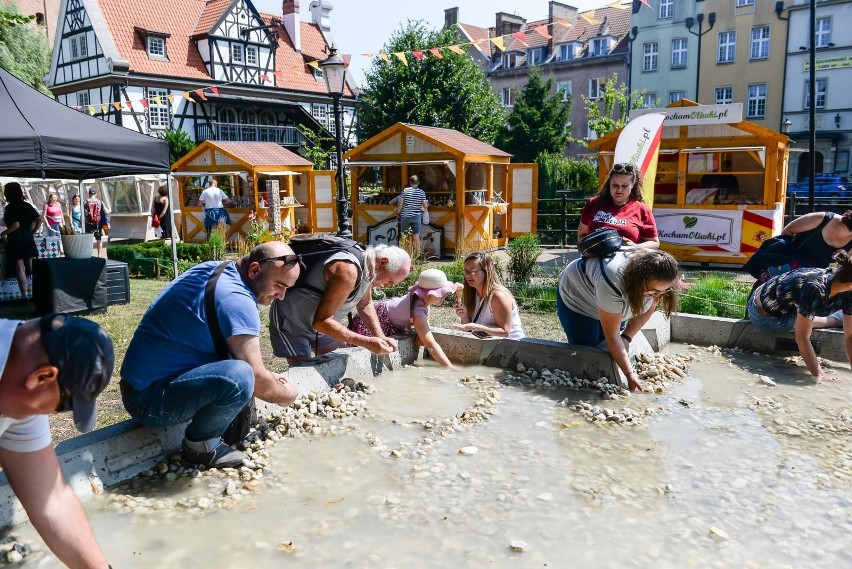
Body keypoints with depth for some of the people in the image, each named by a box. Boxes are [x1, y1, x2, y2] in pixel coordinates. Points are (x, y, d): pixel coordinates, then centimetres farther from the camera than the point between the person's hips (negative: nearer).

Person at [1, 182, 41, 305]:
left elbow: (16, 225, -20)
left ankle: (25, 296, -3)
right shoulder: (27, 205, 6)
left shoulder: (10, 208, -12)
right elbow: (39, 219, 2)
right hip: (29, 240, 6)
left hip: (16, 242, -6)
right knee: (33, 268, 9)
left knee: (20, 269, -2)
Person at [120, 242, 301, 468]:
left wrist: (270, 377, 20)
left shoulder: (213, 269, 6)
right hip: (148, 401, -10)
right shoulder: (236, 300, -23)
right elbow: (257, 380, -18)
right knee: (238, 377, -32)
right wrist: (286, 394, 3)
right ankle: (199, 446, -6)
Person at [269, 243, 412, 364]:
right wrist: (367, 342, -35)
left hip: (319, 322, 9)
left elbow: (365, 304, 9)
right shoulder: (348, 271, -35)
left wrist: (380, 337, -6)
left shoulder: (368, 266, -7)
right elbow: (320, 322, -35)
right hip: (291, 321, -9)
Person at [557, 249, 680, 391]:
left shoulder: (655, 280, -27)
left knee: (612, 352, 7)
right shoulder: (613, 282, -46)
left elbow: (646, 310, -7)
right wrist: (630, 374, -37)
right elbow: (611, 335, -38)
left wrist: (626, 337, -17)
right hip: (577, 300, -6)